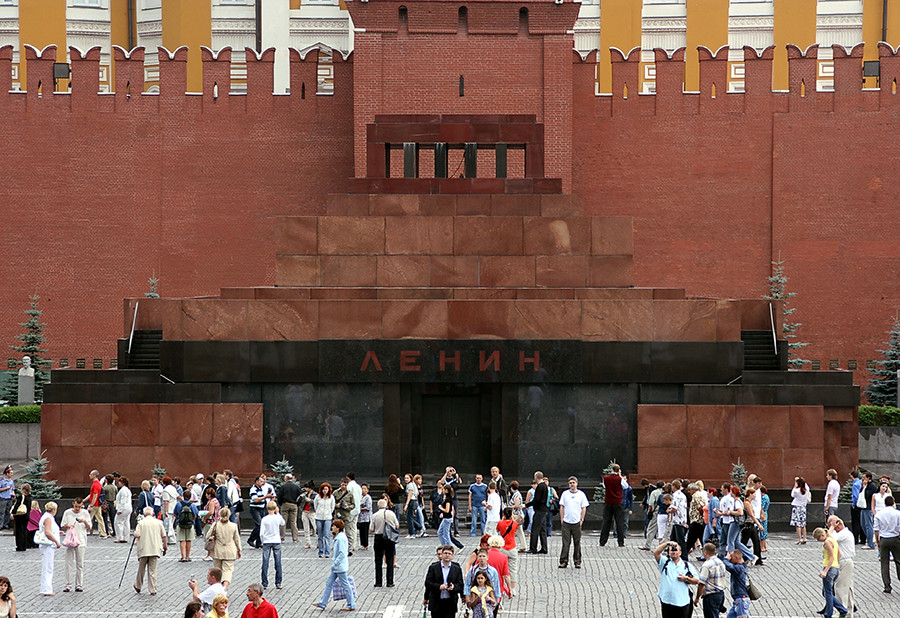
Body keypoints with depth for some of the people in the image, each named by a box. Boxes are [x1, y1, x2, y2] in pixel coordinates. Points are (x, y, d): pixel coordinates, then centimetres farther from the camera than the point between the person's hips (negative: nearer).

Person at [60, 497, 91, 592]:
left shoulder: (85, 513, 5)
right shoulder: (67, 513, 5)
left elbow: (89, 528, 7)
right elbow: (62, 527, 11)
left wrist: (85, 522, -12)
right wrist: (67, 526, -11)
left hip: (81, 541, 0)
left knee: (80, 564, 1)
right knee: (69, 563, -3)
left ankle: (79, 585, 6)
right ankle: (68, 585, 0)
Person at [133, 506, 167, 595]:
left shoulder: (141, 523, -3)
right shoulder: (158, 522, 4)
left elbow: (137, 535, -12)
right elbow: (164, 536, 4)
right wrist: (165, 547, 16)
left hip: (143, 550, -1)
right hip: (155, 550, 1)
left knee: (141, 569, 15)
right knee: (152, 571, 3)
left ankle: (138, 586, 29)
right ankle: (153, 590, 0)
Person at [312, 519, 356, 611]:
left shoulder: (341, 538, -21)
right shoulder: (337, 537, 10)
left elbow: (342, 553, -24)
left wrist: (335, 564, -21)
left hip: (340, 566, -11)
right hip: (336, 567, 11)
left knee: (346, 585, -1)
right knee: (329, 583, 13)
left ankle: (351, 605, 8)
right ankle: (322, 604, 18)